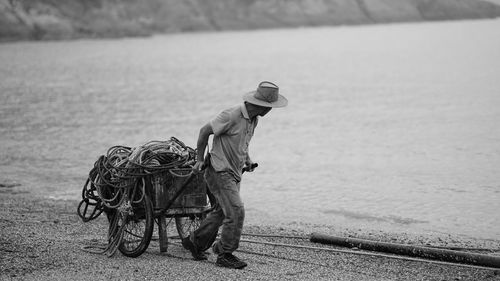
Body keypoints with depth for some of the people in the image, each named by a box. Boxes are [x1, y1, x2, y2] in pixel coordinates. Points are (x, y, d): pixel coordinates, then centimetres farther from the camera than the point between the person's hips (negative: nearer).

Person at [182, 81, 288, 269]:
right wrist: (200, 160, -8)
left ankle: (195, 242, 34)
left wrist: (247, 159, 12)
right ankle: (225, 255, -2)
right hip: (220, 171, -9)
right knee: (236, 211, -13)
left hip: (234, 173, 9)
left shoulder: (254, 119, 5)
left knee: (221, 212, 17)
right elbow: (205, 131, -13)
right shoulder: (231, 116, -23)